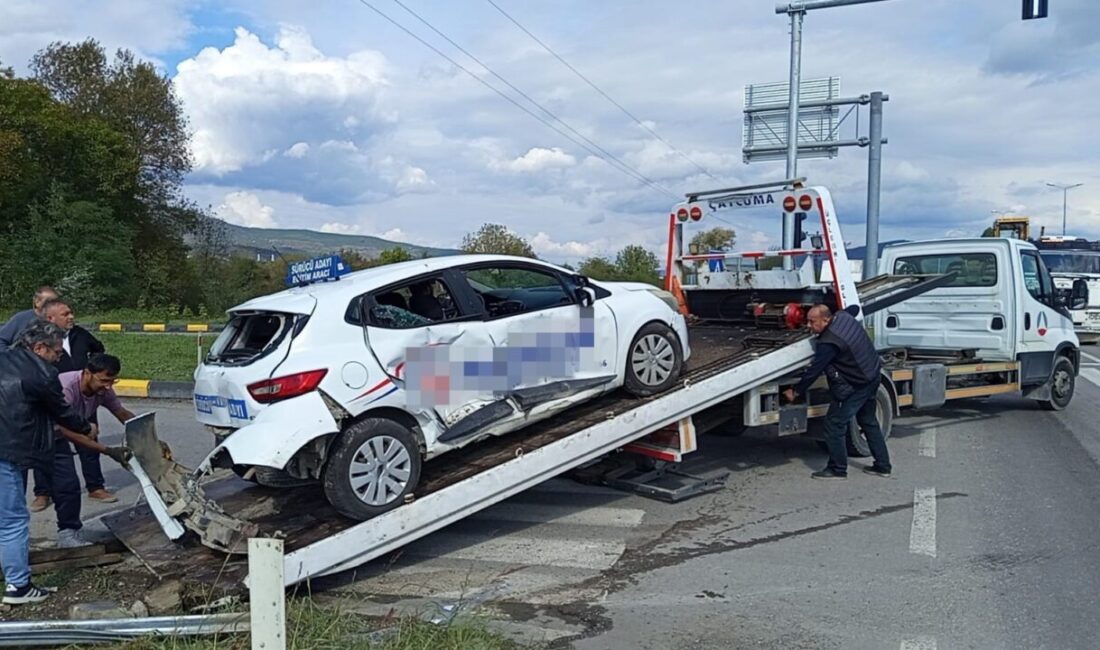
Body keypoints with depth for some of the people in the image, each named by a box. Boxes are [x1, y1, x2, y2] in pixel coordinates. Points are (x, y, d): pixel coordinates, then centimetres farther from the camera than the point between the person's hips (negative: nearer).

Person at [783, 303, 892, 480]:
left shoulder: (829, 344, -27)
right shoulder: (843, 316, -3)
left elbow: (814, 371, -20)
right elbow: (855, 308, 22)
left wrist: (796, 391, -8)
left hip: (856, 386, -10)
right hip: (872, 375, 10)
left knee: (834, 423, -2)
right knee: (868, 421, 20)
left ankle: (837, 469, 3)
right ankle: (883, 465, 27)